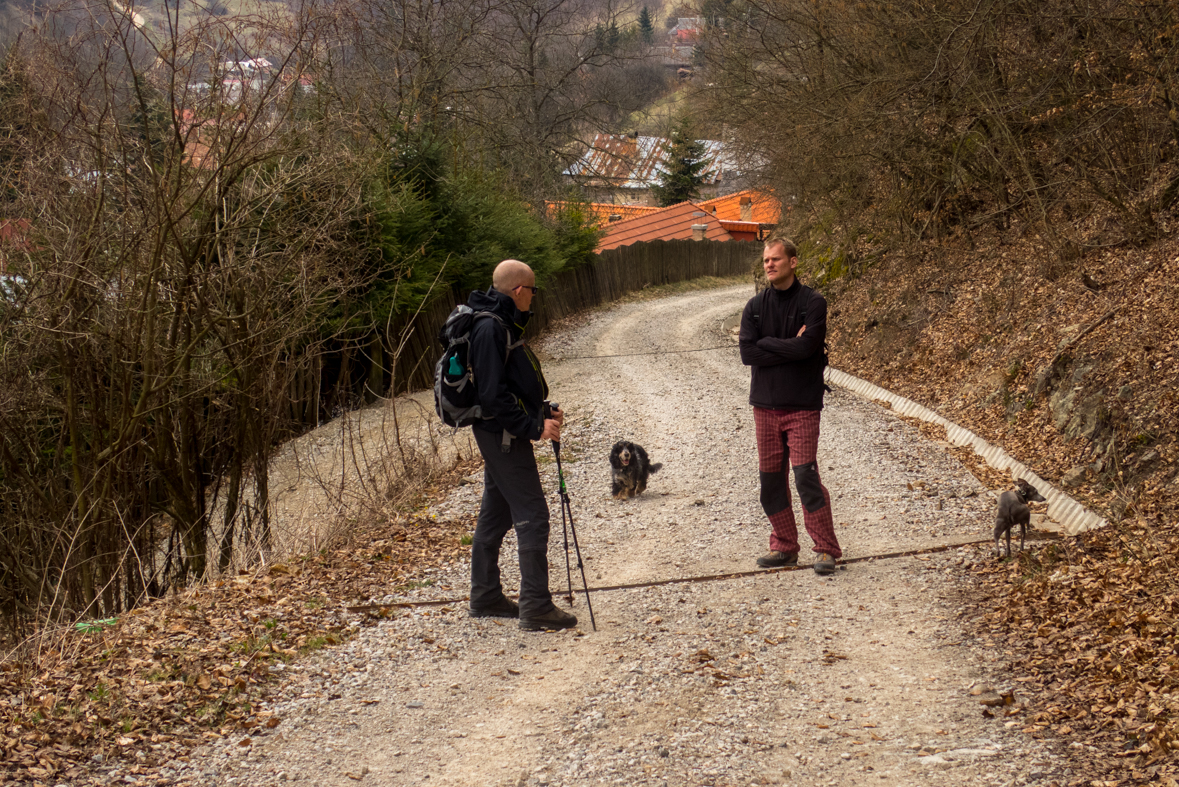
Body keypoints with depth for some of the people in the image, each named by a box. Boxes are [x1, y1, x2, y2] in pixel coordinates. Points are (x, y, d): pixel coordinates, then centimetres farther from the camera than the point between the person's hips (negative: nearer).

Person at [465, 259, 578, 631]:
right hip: (505, 436, -11)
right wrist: (533, 428, -21)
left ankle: (486, 597, 25)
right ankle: (536, 607, -9)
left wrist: (542, 413, 11)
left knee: (495, 514, 16)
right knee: (533, 517, -9)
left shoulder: (502, 323, 13)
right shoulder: (491, 328, -20)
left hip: (499, 433, 11)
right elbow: (493, 395, -24)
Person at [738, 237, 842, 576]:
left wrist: (767, 343, -8)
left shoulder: (813, 303, -4)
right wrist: (790, 347, -10)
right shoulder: (755, 306, 7)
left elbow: (806, 346, -18)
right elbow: (747, 353, -5)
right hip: (766, 404, 5)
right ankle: (784, 547, 20)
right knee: (771, 479, 8)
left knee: (806, 476, -11)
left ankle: (826, 550, -4)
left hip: (802, 404, -4)